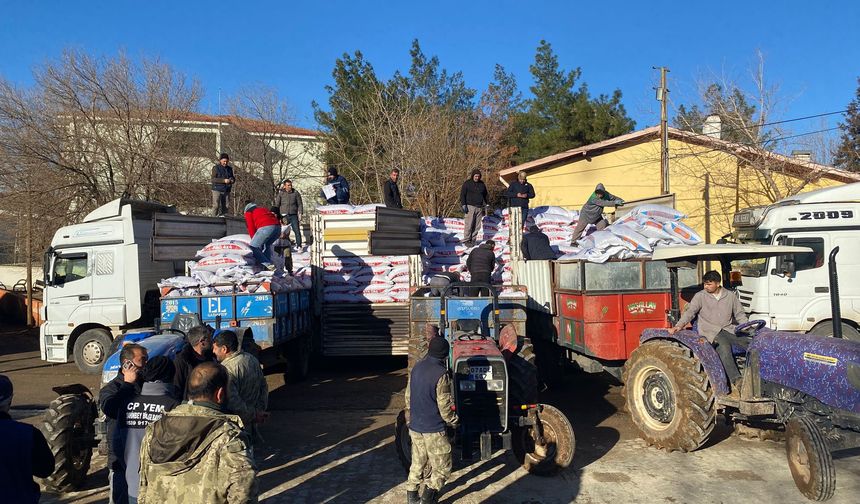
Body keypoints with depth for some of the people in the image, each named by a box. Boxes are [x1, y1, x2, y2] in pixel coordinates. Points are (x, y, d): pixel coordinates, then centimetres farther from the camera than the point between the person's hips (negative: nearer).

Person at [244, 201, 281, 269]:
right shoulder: (264, 209, 39)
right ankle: (268, 263, 14)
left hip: (266, 228, -7)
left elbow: (251, 227, 13)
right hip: (278, 227, 7)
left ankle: (267, 264, -13)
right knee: (267, 245, 28)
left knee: (253, 247, 0)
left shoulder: (248, 212, 22)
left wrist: (254, 240, 23)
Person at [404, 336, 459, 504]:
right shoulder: (441, 374, -20)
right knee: (441, 467, 7)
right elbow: (444, 407, -17)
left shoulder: (416, 368, 1)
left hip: (415, 426, 7)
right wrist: (454, 421, 2)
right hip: (433, 429, -7)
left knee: (418, 462, 21)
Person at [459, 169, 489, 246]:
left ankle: (473, 240, 8)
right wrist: (464, 205, -9)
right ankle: (466, 240, -6)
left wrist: (487, 204, 18)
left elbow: (485, 195, 26)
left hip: (479, 207, 5)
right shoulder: (467, 183, 3)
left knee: (477, 226, 2)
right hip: (470, 207, -5)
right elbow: (462, 195, 0)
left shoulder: (482, 184, 16)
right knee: (469, 225, -10)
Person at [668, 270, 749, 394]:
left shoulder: (730, 296, 11)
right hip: (710, 331, -4)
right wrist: (678, 326, -21)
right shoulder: (700, 296, 2)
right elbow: (690, 312, -6)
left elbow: (740, 315, 16)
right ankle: (736, 381, -35)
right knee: (724, 346, -33)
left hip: (729, 329, 4)